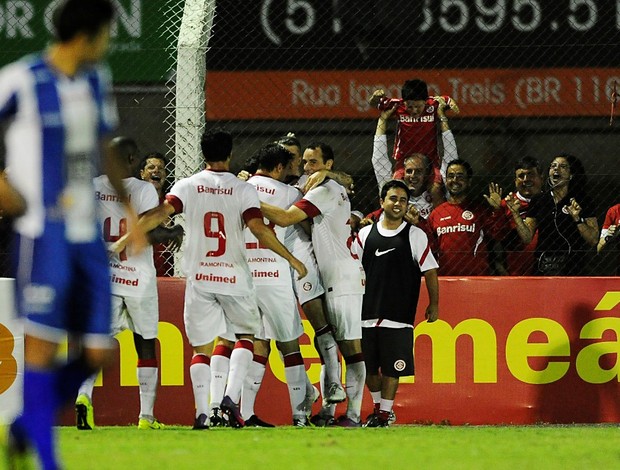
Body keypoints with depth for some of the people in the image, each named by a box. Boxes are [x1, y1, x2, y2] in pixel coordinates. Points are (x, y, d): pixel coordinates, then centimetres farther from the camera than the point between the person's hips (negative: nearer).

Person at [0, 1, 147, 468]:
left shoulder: (97, 80, 11)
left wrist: (129, 206, 16)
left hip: (87, 234, 7)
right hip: (42, 232, -7)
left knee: (98, 353, 4)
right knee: (43, 342, -10)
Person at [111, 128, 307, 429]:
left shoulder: (187, 186, 1)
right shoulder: (243, 190, -3)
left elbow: (160, 214, -12)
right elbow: (259, 229, -13)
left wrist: (125, 239, -8)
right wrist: (291, 259, -6)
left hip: (199, 278, 1)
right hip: (235, 278, -1)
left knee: (201, 347, 8)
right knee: (245, 336, 15)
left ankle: (201, 413, -4)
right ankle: (231, 397, -6)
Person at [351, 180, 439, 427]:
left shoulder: (416, 236, 2)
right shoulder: (365, 234, 8)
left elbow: (430, 271, 5)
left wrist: (434, 304, 1)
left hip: (398, 317, -3)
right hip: (367, 314, 3)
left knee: (391, 369, -5)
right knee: (369, 367, 7)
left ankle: (384, 415, 6)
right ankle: (378, 408, 27)